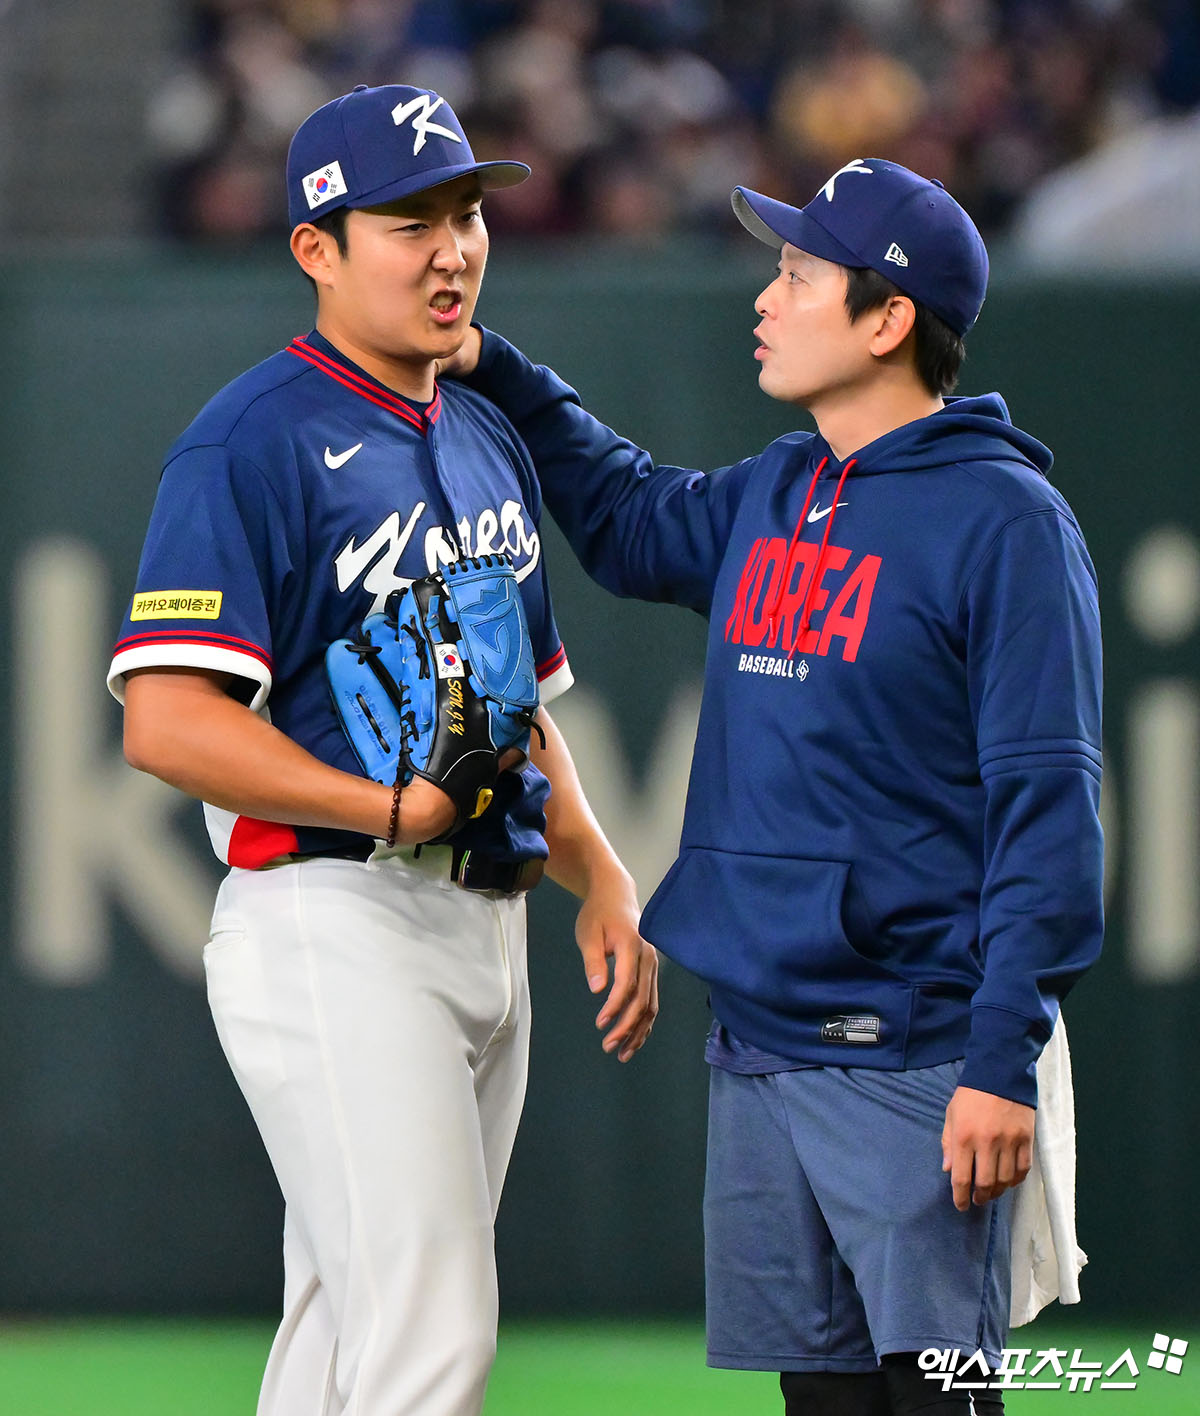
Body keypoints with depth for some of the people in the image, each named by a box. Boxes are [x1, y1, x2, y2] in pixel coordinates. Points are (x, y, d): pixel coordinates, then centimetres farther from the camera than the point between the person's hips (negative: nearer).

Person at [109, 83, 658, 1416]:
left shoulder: (488, 445, 18)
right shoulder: (253, 444, -10)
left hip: (484, 928, 9)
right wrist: (394, 809, -22)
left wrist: (599, 876, 11)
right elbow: (168, 719, -19)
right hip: (336, 920, -9)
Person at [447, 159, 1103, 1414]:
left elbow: (1046, 804, -14)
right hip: (756, 1049, 8)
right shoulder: (769, 498, 13)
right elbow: (629, 520, 37)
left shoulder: (1004, 520, -10)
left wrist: (1004, 1058, -20)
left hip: (912, 1065, -8)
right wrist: (494, 374, 29)